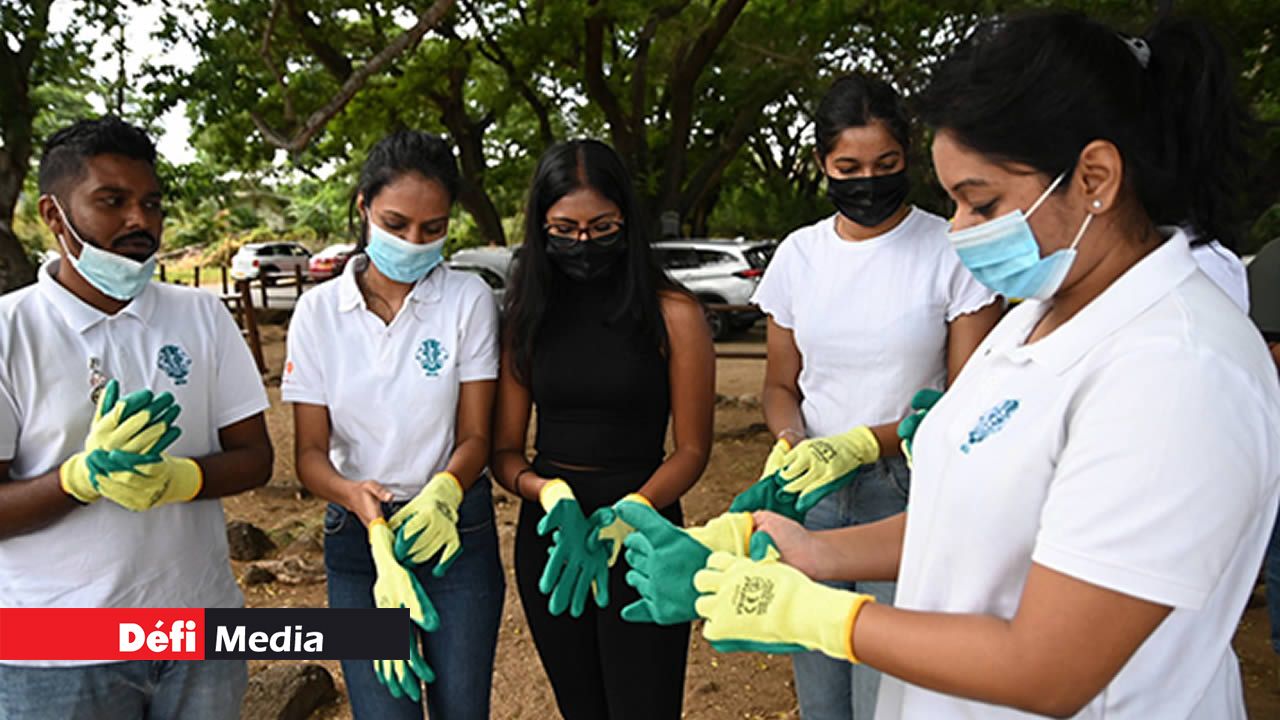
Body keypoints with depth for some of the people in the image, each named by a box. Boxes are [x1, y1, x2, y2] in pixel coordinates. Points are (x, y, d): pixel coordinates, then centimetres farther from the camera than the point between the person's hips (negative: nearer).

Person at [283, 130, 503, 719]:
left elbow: (475, 435, -5)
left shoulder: (469, 301, -6)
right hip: (356, 534, 1)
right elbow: (310, 453, -3)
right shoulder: (319, 311, -2)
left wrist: (441, 494, -27)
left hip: (456, 532, -1)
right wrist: (356, 497, -25)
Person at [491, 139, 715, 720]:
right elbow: (504, 452, 3)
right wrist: (551, 495, -18)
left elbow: (692, 450, -5)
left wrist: (621, 520, -21)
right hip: (546, 537, 4)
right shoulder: (526, 316, 3)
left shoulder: (672, 313, -7)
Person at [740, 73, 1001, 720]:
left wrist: (864, 442, -21)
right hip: (812, 497, 4)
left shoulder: (952, 252, -7)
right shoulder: (798, 255, 5)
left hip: (910, 495, -3)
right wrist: (790, 441, -9)